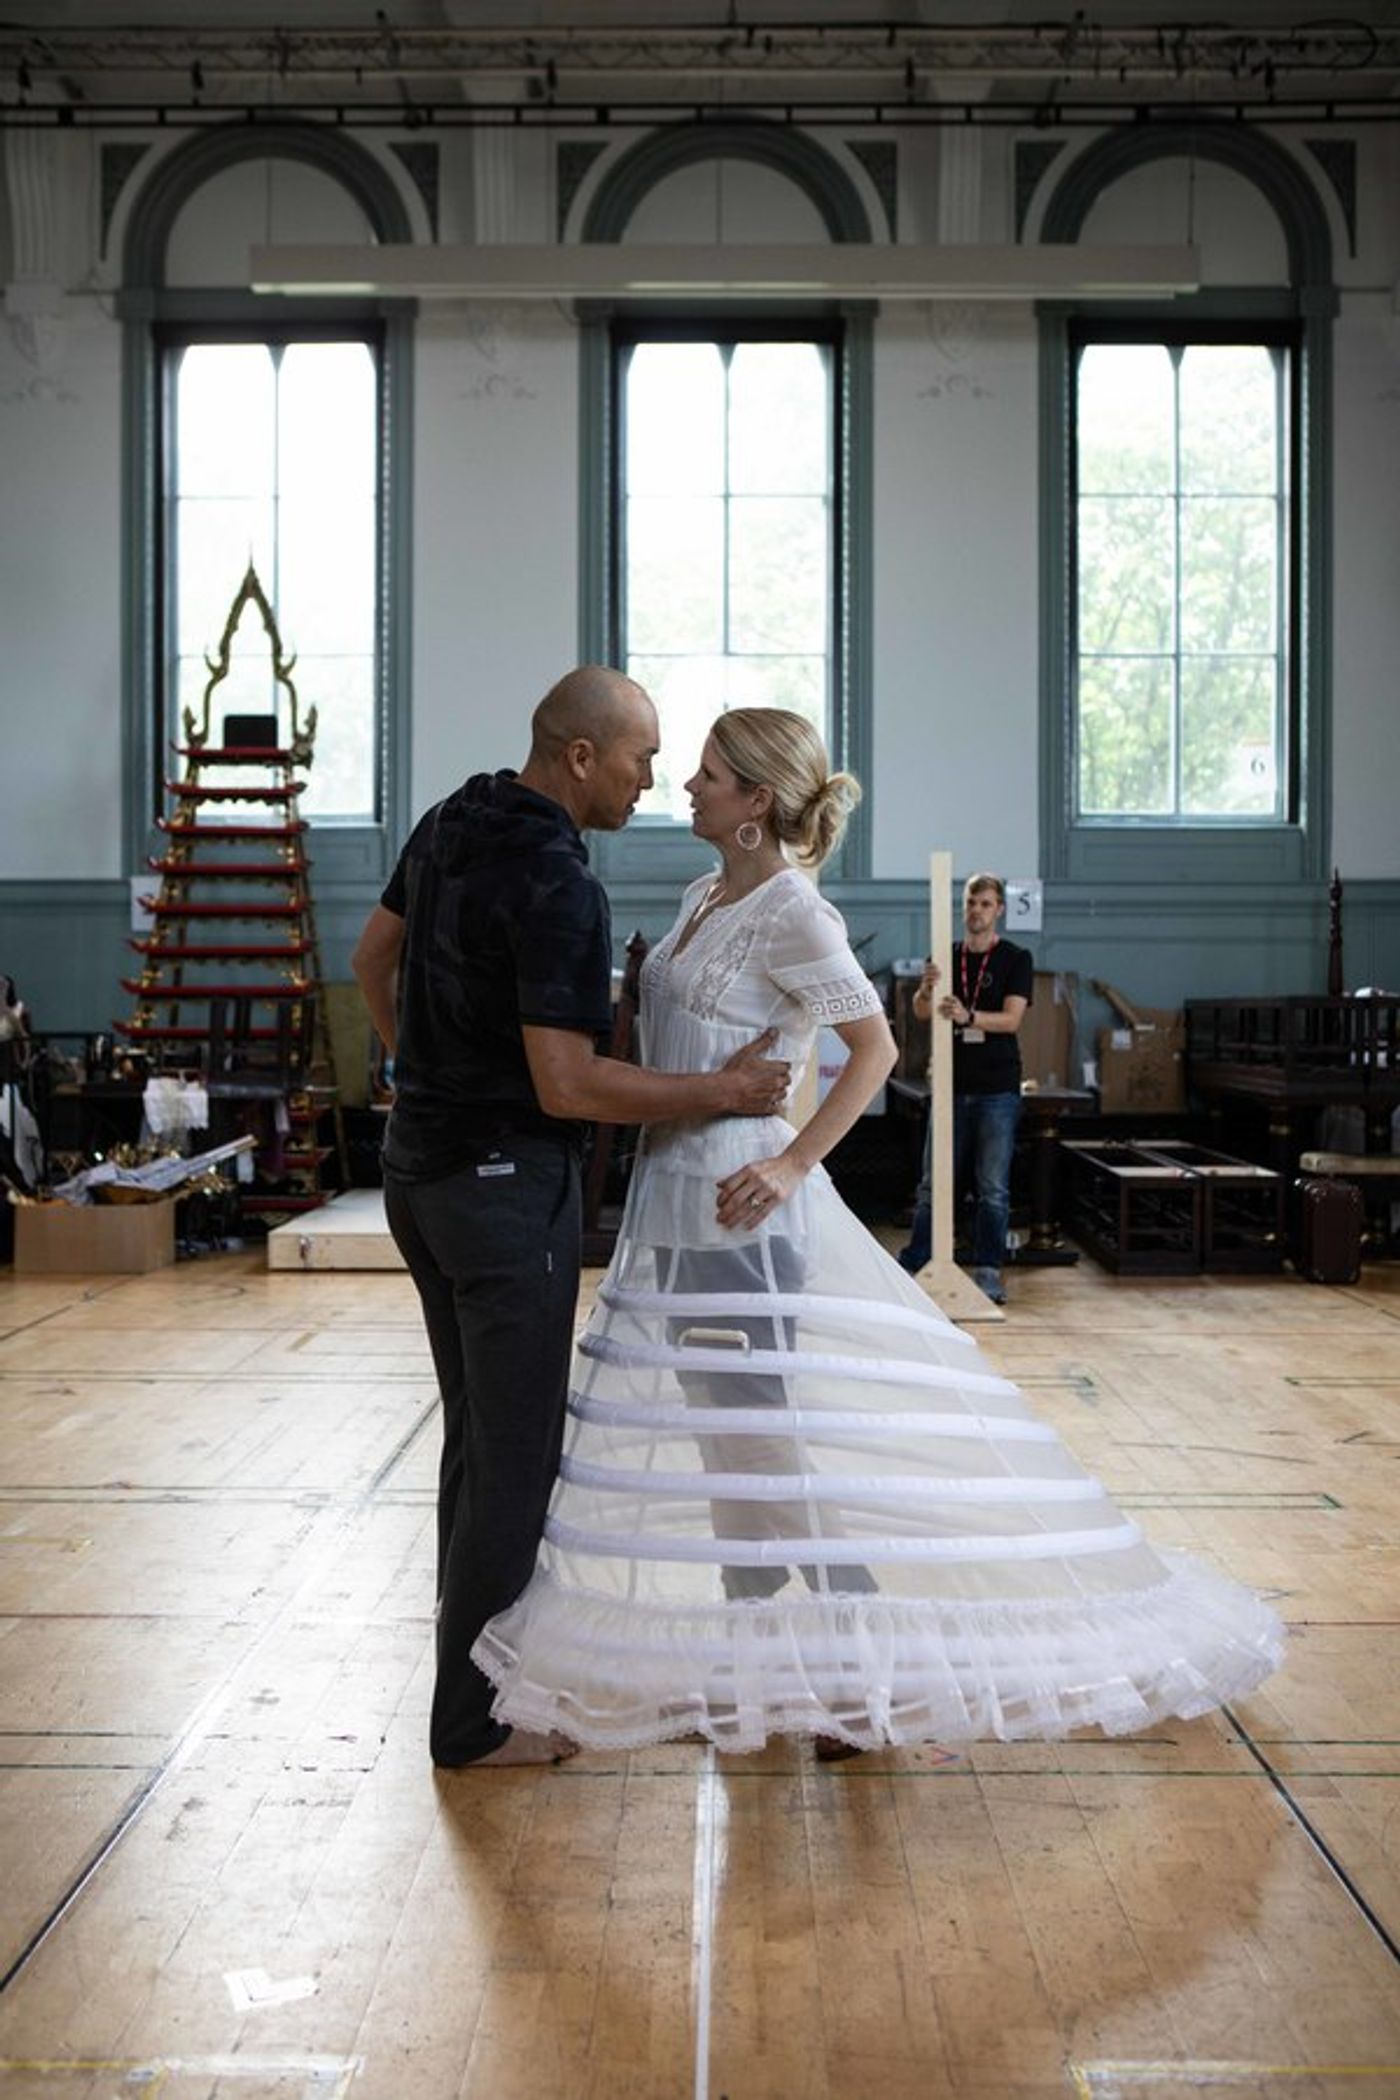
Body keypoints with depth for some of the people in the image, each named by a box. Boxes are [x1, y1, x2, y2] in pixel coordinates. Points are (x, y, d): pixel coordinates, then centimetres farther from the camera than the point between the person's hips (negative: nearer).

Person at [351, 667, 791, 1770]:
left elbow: (373, 958, 20)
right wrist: (721, 1091, -18)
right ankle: (475, 1721, 12)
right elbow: (567, 1086, -24)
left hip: (424, 1167, 10)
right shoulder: (557, 886, -21)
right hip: (508, 1181, -10)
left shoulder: (451, 824, 7)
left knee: (475, 1433, 19)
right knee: (516, 1455, 1)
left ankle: (473, 1661, 32)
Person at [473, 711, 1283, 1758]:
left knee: (757, 1435, -3)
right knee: (718, 1432, 16)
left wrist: (793, 1161, -20)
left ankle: (870, 1655, 11)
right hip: (677, 1196, 9)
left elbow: (874, 1045, -17)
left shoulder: (789, 911, -14)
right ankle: (749, 1649, 30)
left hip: (738, 1206, -9)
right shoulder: (707, 896, 11)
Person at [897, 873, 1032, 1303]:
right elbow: (920, 1012, -2)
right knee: (933, 1184, 7)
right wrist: (926, 988, -24)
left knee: (992, 1188, 1)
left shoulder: (1016, 959, 0)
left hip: (997, 1090, -3)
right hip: (952, 1086, 3)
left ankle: (987, 1273, 7)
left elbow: (1011, 1018, -13)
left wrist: (967, 1016, -30)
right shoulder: (947, 955, 9)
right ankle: (910, 1267, 13)